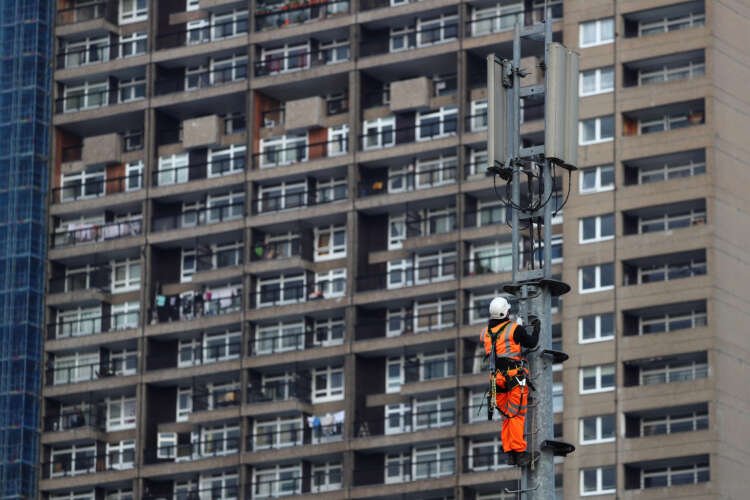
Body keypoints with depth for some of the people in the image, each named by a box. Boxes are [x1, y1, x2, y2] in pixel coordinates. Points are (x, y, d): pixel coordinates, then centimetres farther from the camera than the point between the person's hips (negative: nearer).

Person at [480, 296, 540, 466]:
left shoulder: (485, 333, 7)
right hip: (515, 377, -5)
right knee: (517, 415, -5)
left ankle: (509, 453, 8)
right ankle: (519, 452, -9)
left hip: (497, 379, 5)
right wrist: (536, 327, 19)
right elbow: (532, 343, 0)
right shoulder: (515, 329, -9)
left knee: (506, 416, 11)